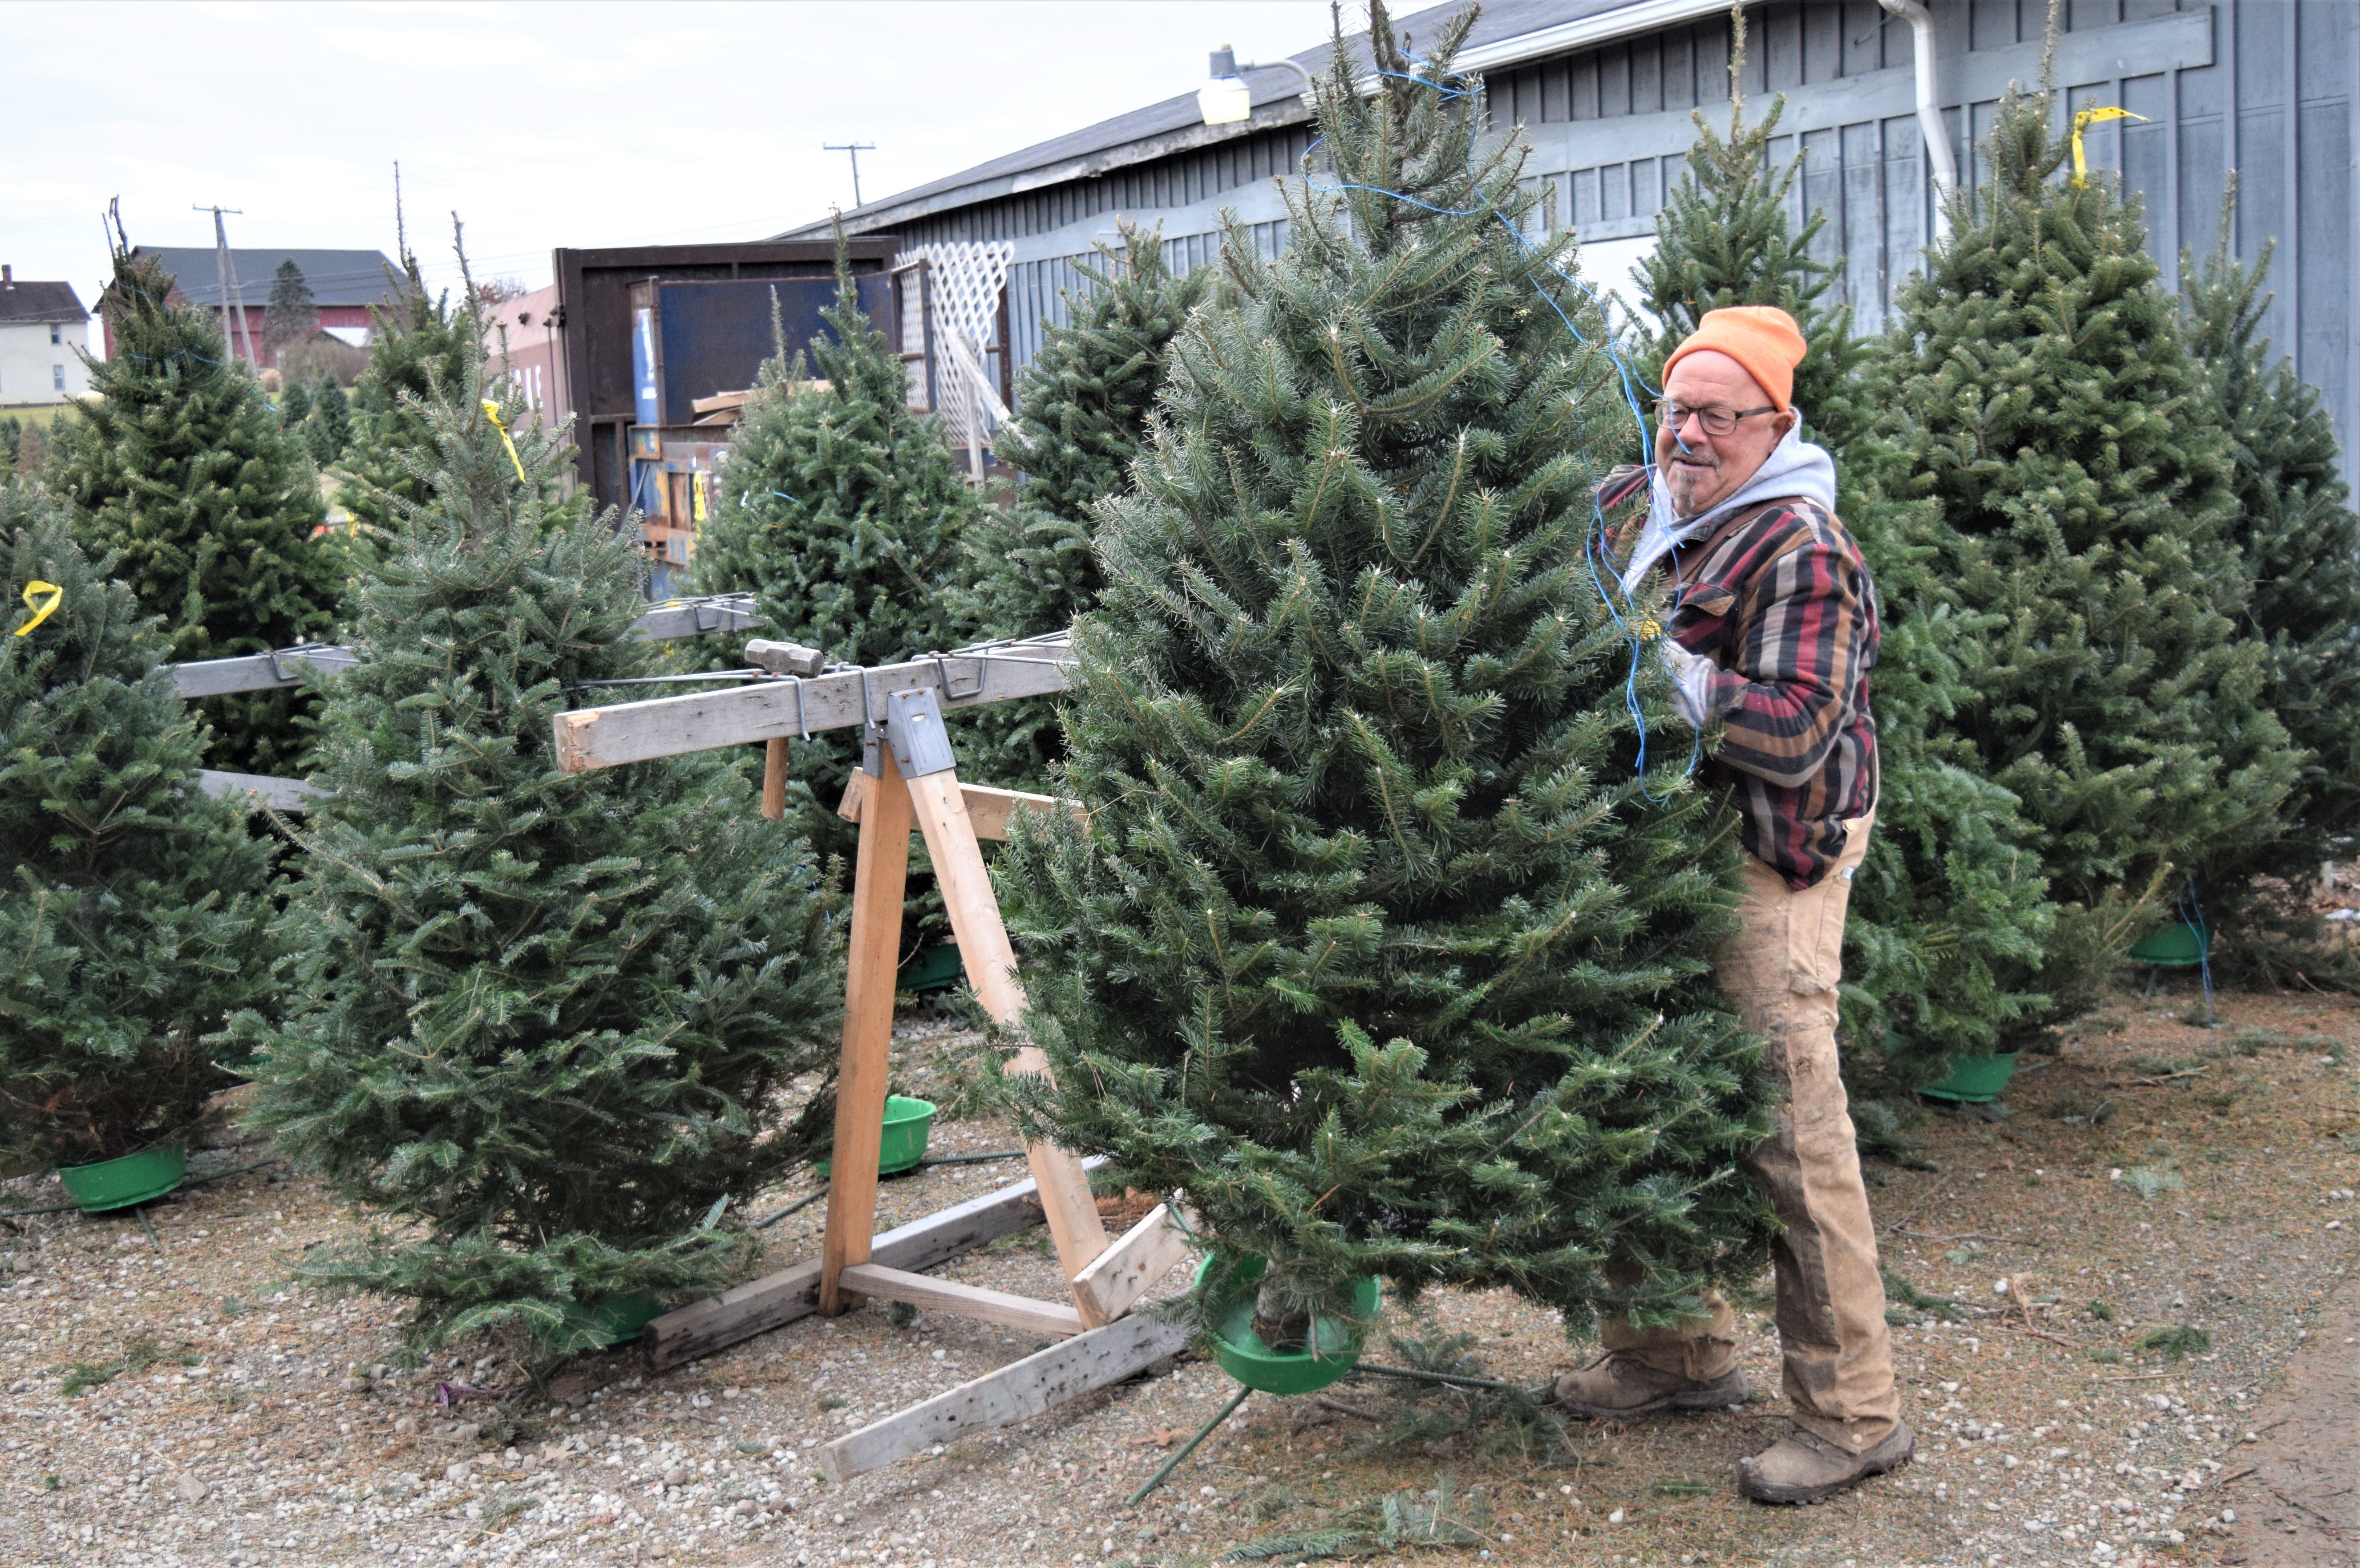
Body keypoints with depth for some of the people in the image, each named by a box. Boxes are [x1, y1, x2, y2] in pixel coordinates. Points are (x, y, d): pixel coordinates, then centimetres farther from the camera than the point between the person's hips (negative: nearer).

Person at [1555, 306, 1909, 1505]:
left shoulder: (1798, 549, -13)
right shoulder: (1637, 506, 12)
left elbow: (1793, 735, -21)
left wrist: (1656, 669, -18)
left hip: (1764, 873, -8)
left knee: (1791, 1133, -6)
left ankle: (1852, 1415, 6)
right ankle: (1683, 1352, 30)